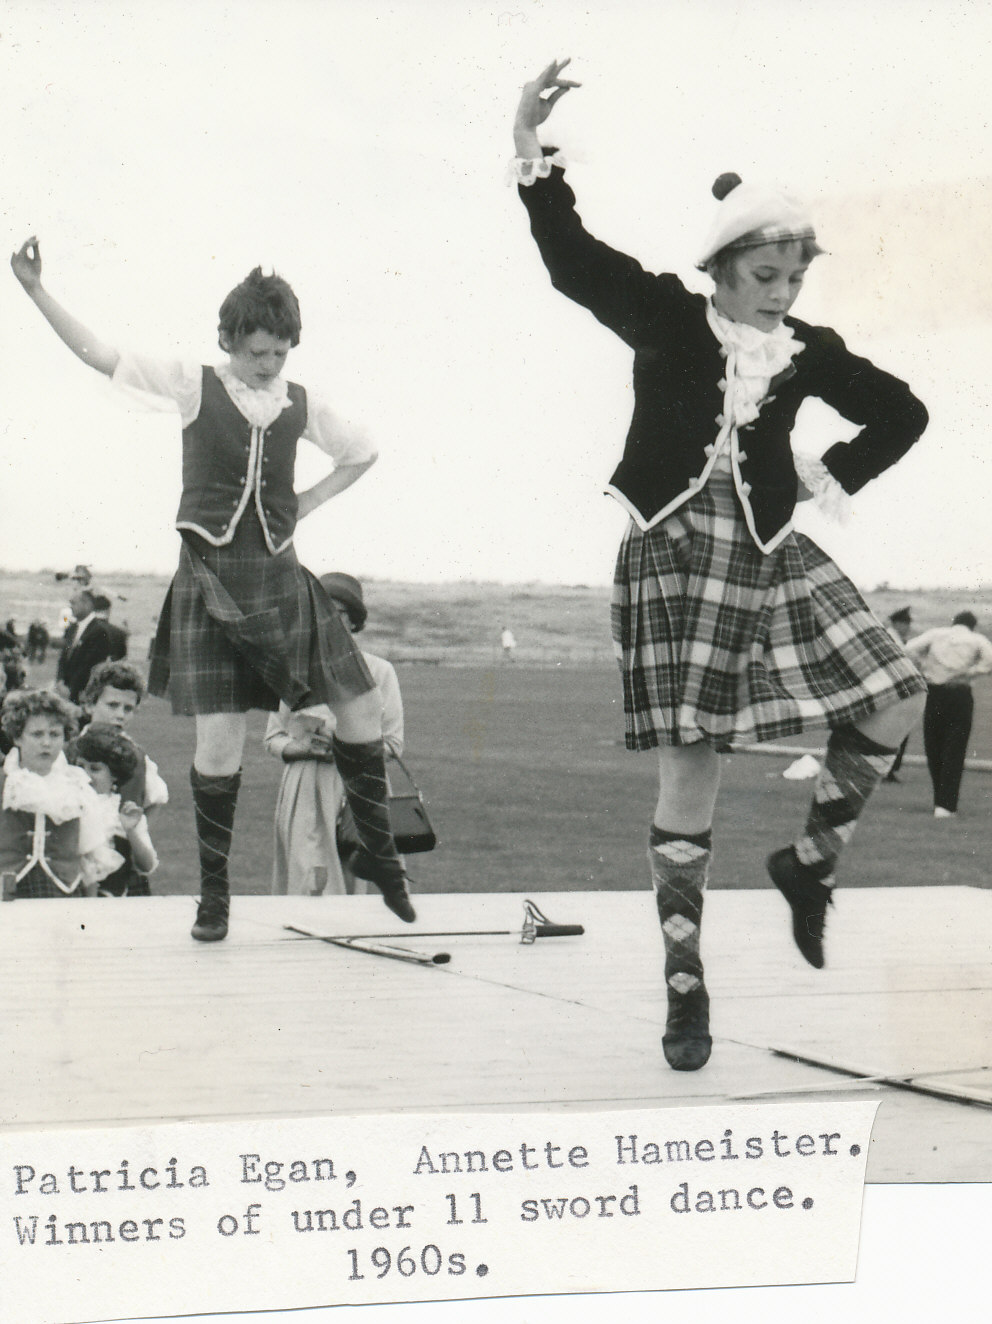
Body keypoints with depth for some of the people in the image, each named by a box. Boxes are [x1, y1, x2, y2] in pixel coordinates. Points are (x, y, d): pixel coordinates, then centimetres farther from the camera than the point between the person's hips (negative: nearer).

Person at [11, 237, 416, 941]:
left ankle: (380, 852, 24)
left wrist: (308, 501, 10)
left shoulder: (302, 404, 6)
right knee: (220, 738, -8)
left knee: (360, 708, 3)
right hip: (211, 579, -3)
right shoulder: (194, 387, -2)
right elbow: (100, 355, -9)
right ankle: (214, 891, 9)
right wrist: (35, 289, -17)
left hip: (282, 579, 3)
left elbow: (363, 453, 23)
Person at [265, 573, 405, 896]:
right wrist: (300, 746, -7)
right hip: (303, 792, 0)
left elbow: (392, 743, 6)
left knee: (351, 887, -2)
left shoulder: (378, 671, 7)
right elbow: (272, 739, 14)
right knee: (310, 883, -14)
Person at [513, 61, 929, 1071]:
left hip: (771, 554, 4)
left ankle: (810, 859, 17)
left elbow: (901, 413, 21)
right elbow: (574, 261, -12)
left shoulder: (809, 353, 9)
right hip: (675, 553, -4)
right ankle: (685, 984, 2)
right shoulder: (669, 321, 1)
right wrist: (532, 155, -22)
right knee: (689, 769, -6)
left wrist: (833, 477, 10)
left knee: (898, 701, -7)